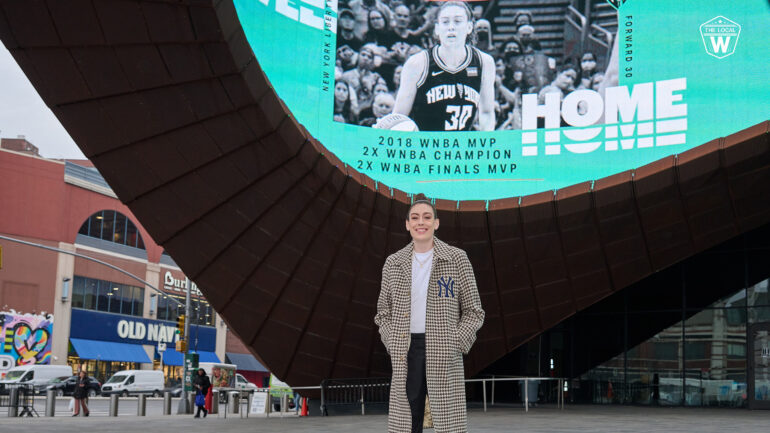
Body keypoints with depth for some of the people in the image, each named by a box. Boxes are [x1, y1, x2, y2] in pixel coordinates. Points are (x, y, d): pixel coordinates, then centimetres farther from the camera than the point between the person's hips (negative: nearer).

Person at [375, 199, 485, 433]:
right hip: (406, 355, 3)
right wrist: (394, 347, 1)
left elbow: (474, 312, 3)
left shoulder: (457, 259, 2)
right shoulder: (393, 263, 9)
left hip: (444, 357, -2)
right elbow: (383, 313, 16)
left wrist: (454, 346, -8)